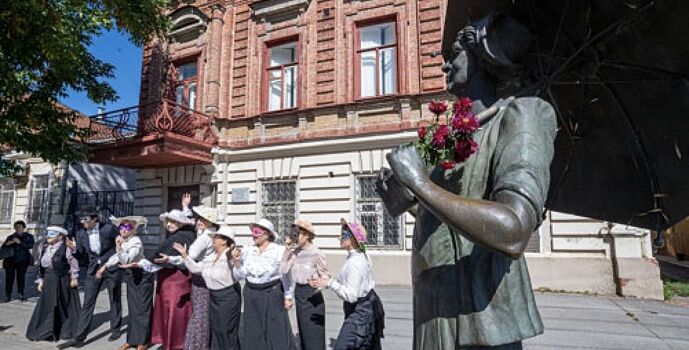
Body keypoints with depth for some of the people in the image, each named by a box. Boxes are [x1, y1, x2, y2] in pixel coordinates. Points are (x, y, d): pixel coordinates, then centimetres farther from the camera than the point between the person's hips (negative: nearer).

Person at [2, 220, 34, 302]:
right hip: (10, 260, 2)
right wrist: (7, 244, -7)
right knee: (9, 278, -3)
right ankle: (8, 296, 3)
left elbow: (30, 246, -7)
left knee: (21, 277, -5)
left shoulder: (29, 236, 9)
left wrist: (20, 242, -19)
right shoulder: (10, 237, 15)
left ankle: (21, 294, 3)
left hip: (22, 261, -2)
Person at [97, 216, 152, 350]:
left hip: (143, 276, -8)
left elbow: (126, 260, -32)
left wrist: (118, 246, -41)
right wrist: (104, 266, 15)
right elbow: (118, 256, 18)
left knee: (142, 308, -1)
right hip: (132, 276, 8)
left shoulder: (136, 242, -23)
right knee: (132, 308, 13)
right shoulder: (123, 240, 2)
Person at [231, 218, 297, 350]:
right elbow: (239, 276, 4)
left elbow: (286, 276, -4)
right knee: (253, 333, 13)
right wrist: (237, 261, -12)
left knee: (277, 332, 4)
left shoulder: (279, 251, -10)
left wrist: (288, 297, -2)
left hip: (272, 294, -4)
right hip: (251, 295, 4)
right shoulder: (247, 251, 0)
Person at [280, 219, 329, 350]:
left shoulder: (316, 253, -15)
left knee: (313, 332, 2)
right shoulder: (295, 252, 0)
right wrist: (287, 248, -9)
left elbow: (325, 276, -9)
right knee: (303, 331, 18)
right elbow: (283, 270, -8)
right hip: (299, 293, 6)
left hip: (312, 294, -6)